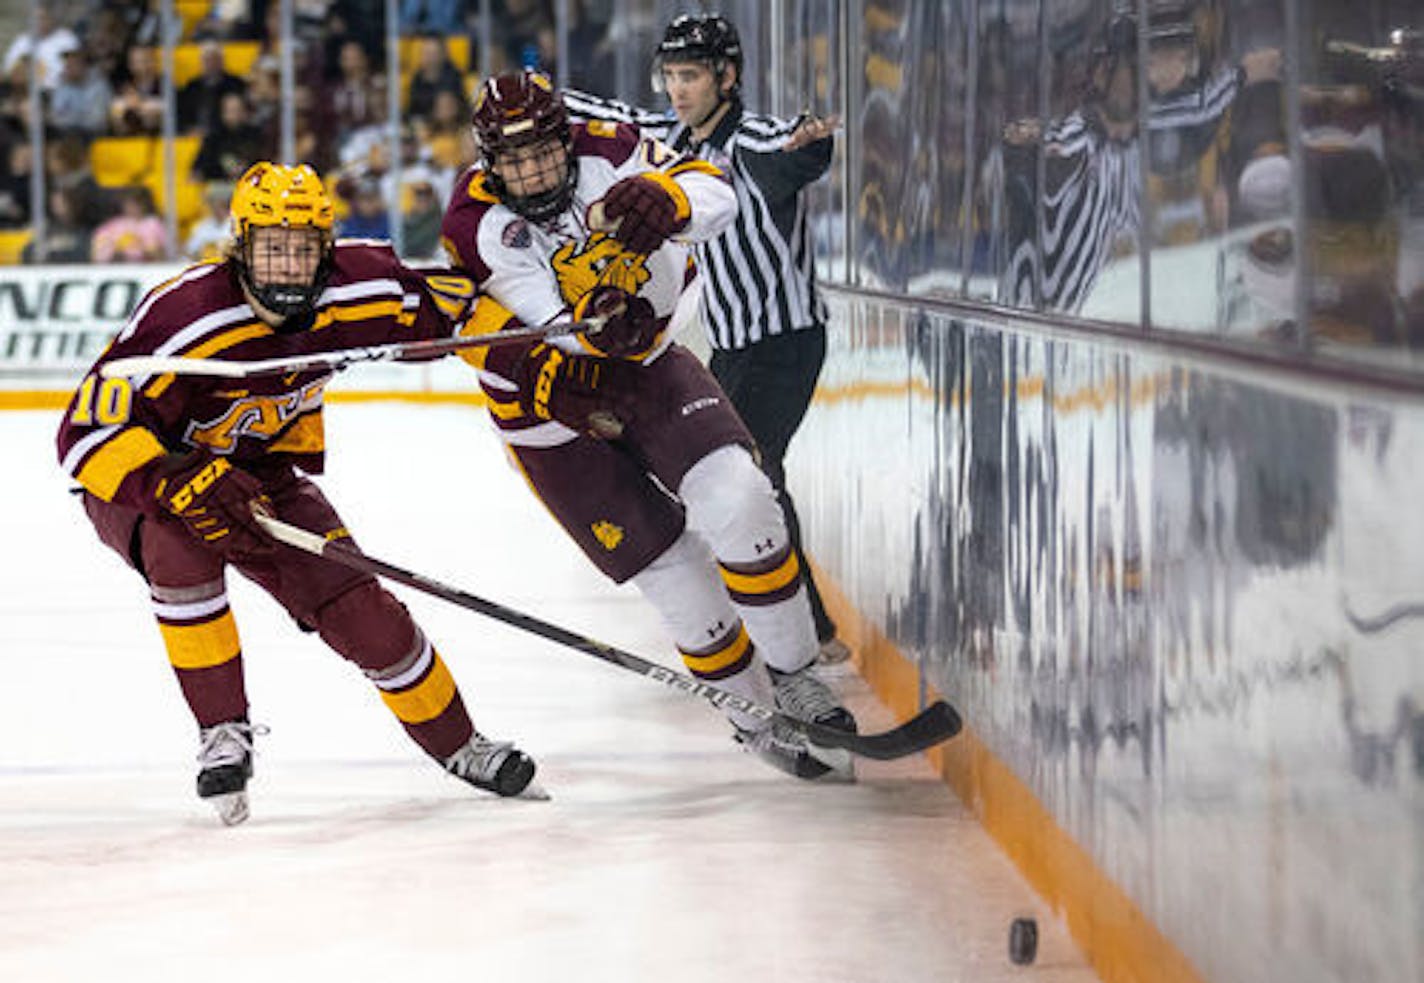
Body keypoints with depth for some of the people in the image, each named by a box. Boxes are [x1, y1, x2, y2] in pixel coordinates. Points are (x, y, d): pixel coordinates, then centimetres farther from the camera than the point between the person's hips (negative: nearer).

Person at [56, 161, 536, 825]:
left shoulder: (360, 292, -18)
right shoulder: (183, 318, -35)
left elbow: (453, 304, 0)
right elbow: (85, 435, -36)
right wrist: (180, 483, -48)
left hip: (259, 471, 4)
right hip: (134, 477, -4)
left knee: (356, 605, -6)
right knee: (179, 542, -37)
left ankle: (458, 745, 18)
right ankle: (223, 733, -21)